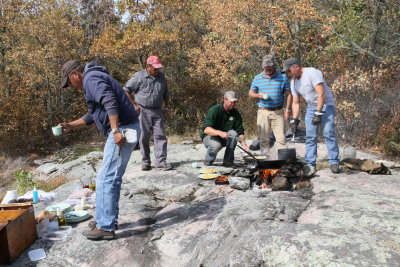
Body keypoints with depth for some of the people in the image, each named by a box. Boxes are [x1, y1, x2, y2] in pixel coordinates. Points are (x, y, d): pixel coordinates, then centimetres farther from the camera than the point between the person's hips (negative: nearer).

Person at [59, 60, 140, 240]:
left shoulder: (91, 78, -7)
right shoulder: (94, 79, 26)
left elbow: (110, 103, -24)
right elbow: (92, 115, 32)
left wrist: (116, 131, -29)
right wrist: (70, 126, 30)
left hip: (123, 130, -11)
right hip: (121, 130, 11)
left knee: (106, 179, -6)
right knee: (112, 178, 17)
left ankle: (105, 227, 3)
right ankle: (108, 219, 28)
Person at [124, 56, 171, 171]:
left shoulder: (161, 76, 11)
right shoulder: (139, 76, -5)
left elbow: (166, 94, 21)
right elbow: (126, 90, -3)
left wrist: (166, 108, 14)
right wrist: (134, 105, -7)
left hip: (157, 111, 4)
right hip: (143, 111, -4)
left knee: (160, 135, -2)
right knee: (144, 137, 3)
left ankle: (161, 161, 2)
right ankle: (145, 161, 13)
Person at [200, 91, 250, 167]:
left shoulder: (235, 113, -6)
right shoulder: (214, 110, -21)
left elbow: (240, 131, -8)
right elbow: (206, 129, -31)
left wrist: (243, 144, -26)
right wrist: (220, 133, -48)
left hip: (224, 138, 5)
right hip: (209, 136, -4)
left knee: (233, 133, -27)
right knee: (216, 145, -38)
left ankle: (228, 161, -14)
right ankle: (208, 160, -3)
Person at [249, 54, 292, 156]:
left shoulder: (283, 77, 7)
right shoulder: (257, 78, 9)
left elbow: (288, 94, 7)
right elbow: (250, 93, 14)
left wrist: (287, 110, -1)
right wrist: (258, 95, -8)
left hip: (278, 112, -1)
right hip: (263, 112, 1)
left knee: (281, 138, -5)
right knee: (263, 139, 4)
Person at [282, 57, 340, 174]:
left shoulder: (312, 73, -18)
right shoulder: (293, 82, 5)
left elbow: (321, 94, -25)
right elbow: (296, 103, 9)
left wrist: (318, 113, -28)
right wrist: (295, 119, 0)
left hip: (326, 105, -7)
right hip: (311, 107, 7)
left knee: (328, 133, -14)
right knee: (310, 136, 0)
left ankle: (334, 162, -6)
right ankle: (310, 164, 5)